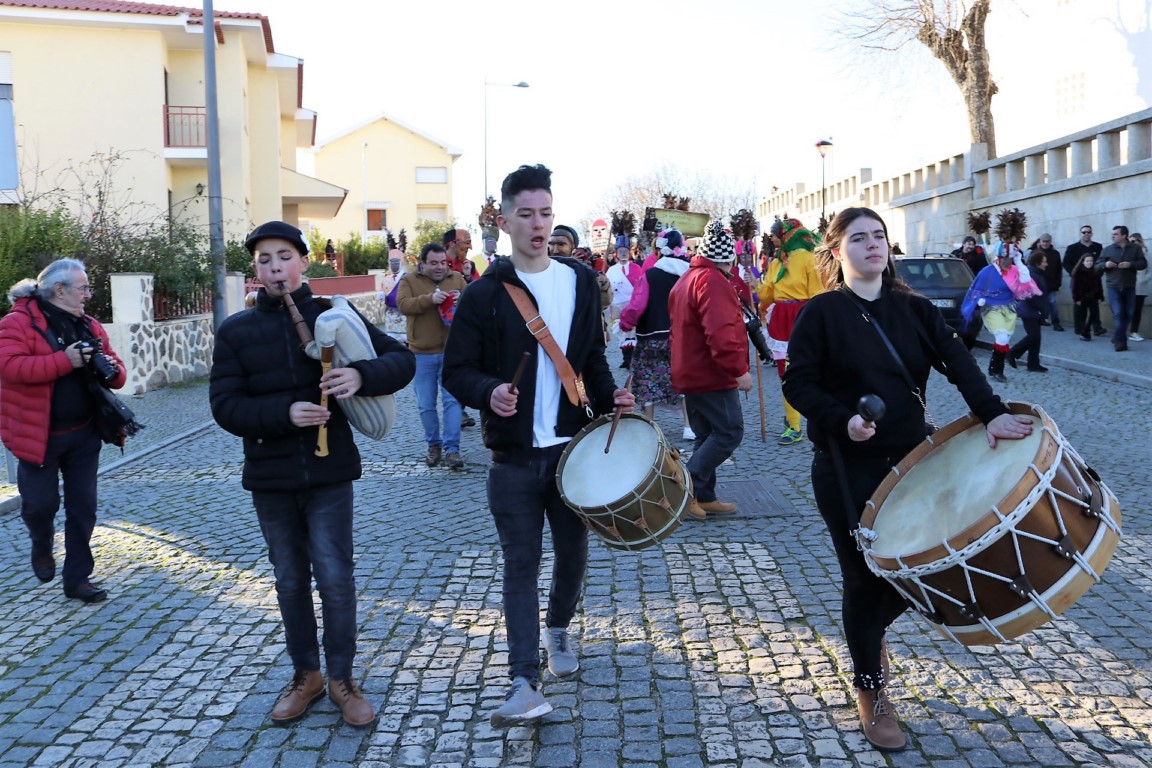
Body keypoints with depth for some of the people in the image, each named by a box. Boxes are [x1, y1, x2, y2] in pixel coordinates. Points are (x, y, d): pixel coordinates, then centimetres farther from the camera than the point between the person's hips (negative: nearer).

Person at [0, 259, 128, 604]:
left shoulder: (90, 326, 10)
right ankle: (42, 547, 36)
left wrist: (112, 370, -11)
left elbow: (116, 373, 13)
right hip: (37, 434, -5)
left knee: (83, 509, 7)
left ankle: (77, 578, 19)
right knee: (40, 504, 2)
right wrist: (64, 360, -28)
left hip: (83, 434, 5)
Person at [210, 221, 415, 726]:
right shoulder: (235, 332, 0)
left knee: (335, 577, 1)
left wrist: (362, 375, -23)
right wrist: (285, 412, -23)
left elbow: (402, 360, -2)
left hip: (329, 472, -2)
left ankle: (341, 678, 19)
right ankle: (305, 674, 30)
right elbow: (225, 406, -6)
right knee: (290, 581, 13)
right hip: (269, 478, 2)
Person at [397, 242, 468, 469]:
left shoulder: (457, 278, 8)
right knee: (426, 404, 7)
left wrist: (463, 301, -17)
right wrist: (429, 299, -27)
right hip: (422, 354, 0)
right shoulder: (409, 281, 2)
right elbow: (403, 305, -13)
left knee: (452, 400, -5)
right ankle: (433, 445, 23)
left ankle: (452, 448, -2)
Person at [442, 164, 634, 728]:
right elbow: (456, 371, -3)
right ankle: (525, 683, 0)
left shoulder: (581, 282, 6)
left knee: (573, 551, 15)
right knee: (521, 564, -1)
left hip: (574, 446, 3)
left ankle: (558, 629, 42)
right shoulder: (484, 295, -4)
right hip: (514, 455, -3)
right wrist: (489, 392, -23)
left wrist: (610, 396, -3)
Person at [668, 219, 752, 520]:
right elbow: (720, 332, -27)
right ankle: (687, 489, -10)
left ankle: (704, 497, 16)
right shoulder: (712, 281, -16)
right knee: (730, 432, -6)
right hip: (713, 375, -10)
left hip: (691, 373, 10)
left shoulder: (686, 279, 16)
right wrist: (739, 369, -23)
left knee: (708, 436, 13)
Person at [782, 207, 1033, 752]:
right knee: (864, 577, 3)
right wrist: (843, 421, -23)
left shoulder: (914, 309, 5)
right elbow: (797, 384, -8)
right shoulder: (821, 313, -6)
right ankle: (870, 689, 24)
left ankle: (869, 631, 41)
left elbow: (957, 362, -6)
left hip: (909, 460, 4)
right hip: (847, 468, -4)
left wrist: (992, 413, -21)